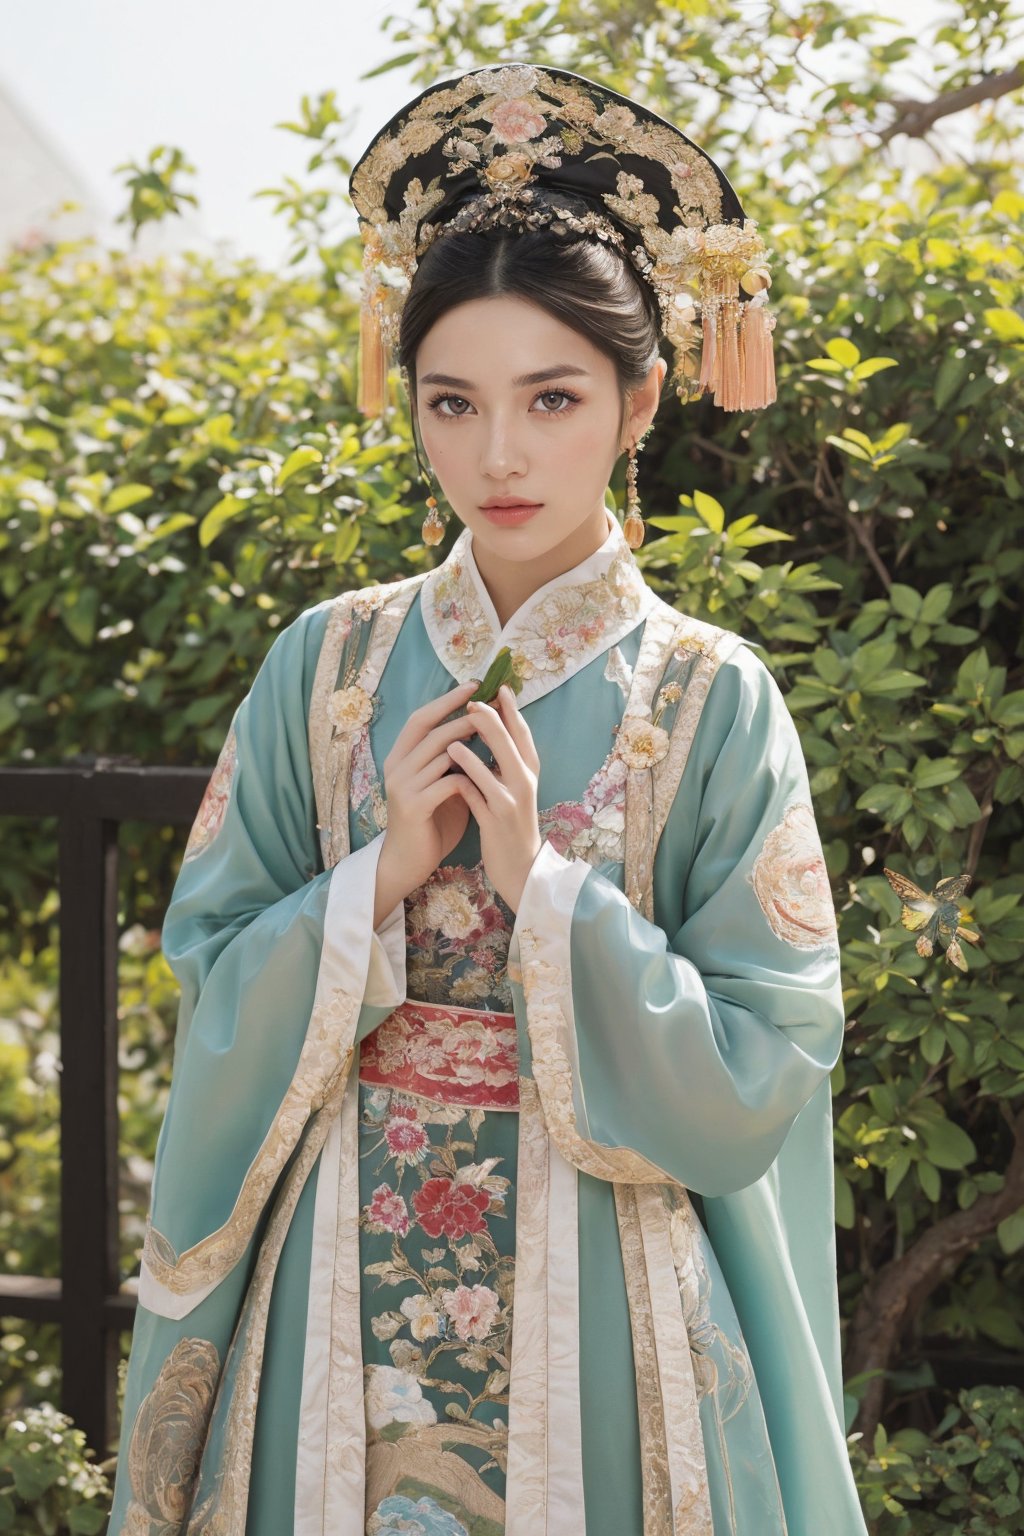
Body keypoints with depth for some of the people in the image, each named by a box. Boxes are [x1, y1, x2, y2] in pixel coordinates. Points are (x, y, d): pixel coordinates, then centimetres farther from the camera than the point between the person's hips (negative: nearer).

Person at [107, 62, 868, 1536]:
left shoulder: (711, 701, -7)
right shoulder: (327, 667, 0)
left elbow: (758, 1079, -10)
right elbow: (216, 988, 1)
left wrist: (541, 882, -18)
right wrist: (381, 873, -14)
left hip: (598, 1300, -2)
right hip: (344, 1294, 2)